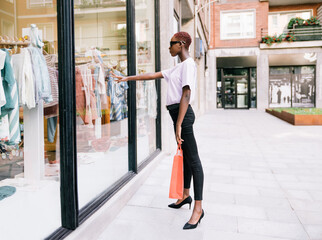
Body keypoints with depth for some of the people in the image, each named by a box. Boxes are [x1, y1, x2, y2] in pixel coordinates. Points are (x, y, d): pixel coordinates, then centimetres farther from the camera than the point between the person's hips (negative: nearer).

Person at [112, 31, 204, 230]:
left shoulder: (188, 64, -8)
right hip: (178, 113, 10)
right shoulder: (177, 68, 22)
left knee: (193, 159, -8)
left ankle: (198, 208, -3)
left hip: (183, 113, -10)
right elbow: (152, 75, 26)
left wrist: (179, 125, -23)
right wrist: (127, 78, 27)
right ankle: (186, 195, 30)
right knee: (185, 156, 17)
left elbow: (186, 95, -18)